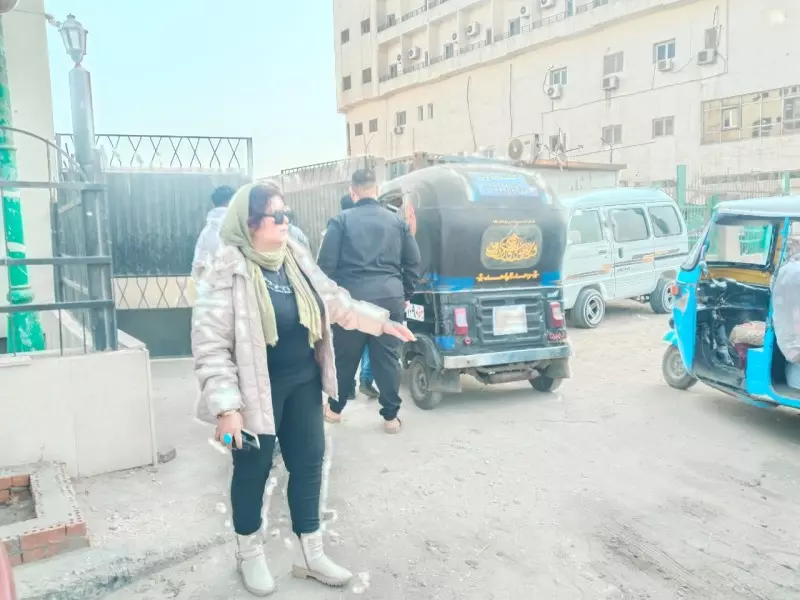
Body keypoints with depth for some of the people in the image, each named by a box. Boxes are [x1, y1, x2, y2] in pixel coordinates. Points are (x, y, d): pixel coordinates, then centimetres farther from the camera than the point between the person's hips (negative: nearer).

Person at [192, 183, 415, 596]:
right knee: (253, 469, 11)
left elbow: (334, 300, 15)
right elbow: (209, 344, -20)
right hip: (258, 389, -6)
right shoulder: (229, 273, -18)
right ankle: (249, 553, 36)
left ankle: (309, 554, 32)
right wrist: (225, 406, -25)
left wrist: (381, 321, 17)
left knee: (308, 463, 13)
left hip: (303, 382, 7)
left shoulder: (296, 257, 2)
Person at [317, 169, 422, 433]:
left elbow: (326, 263, -3)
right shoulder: (398, 221, 9)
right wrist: (406, 294, 21)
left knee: (345, 357, 13)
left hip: (353, 298, -2)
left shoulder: (341, 221, -1)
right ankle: (391, 416, 13)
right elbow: (413, 262, 11)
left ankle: (335, 408, 30)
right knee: (388, 358, 9)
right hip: (391, 298, 2)